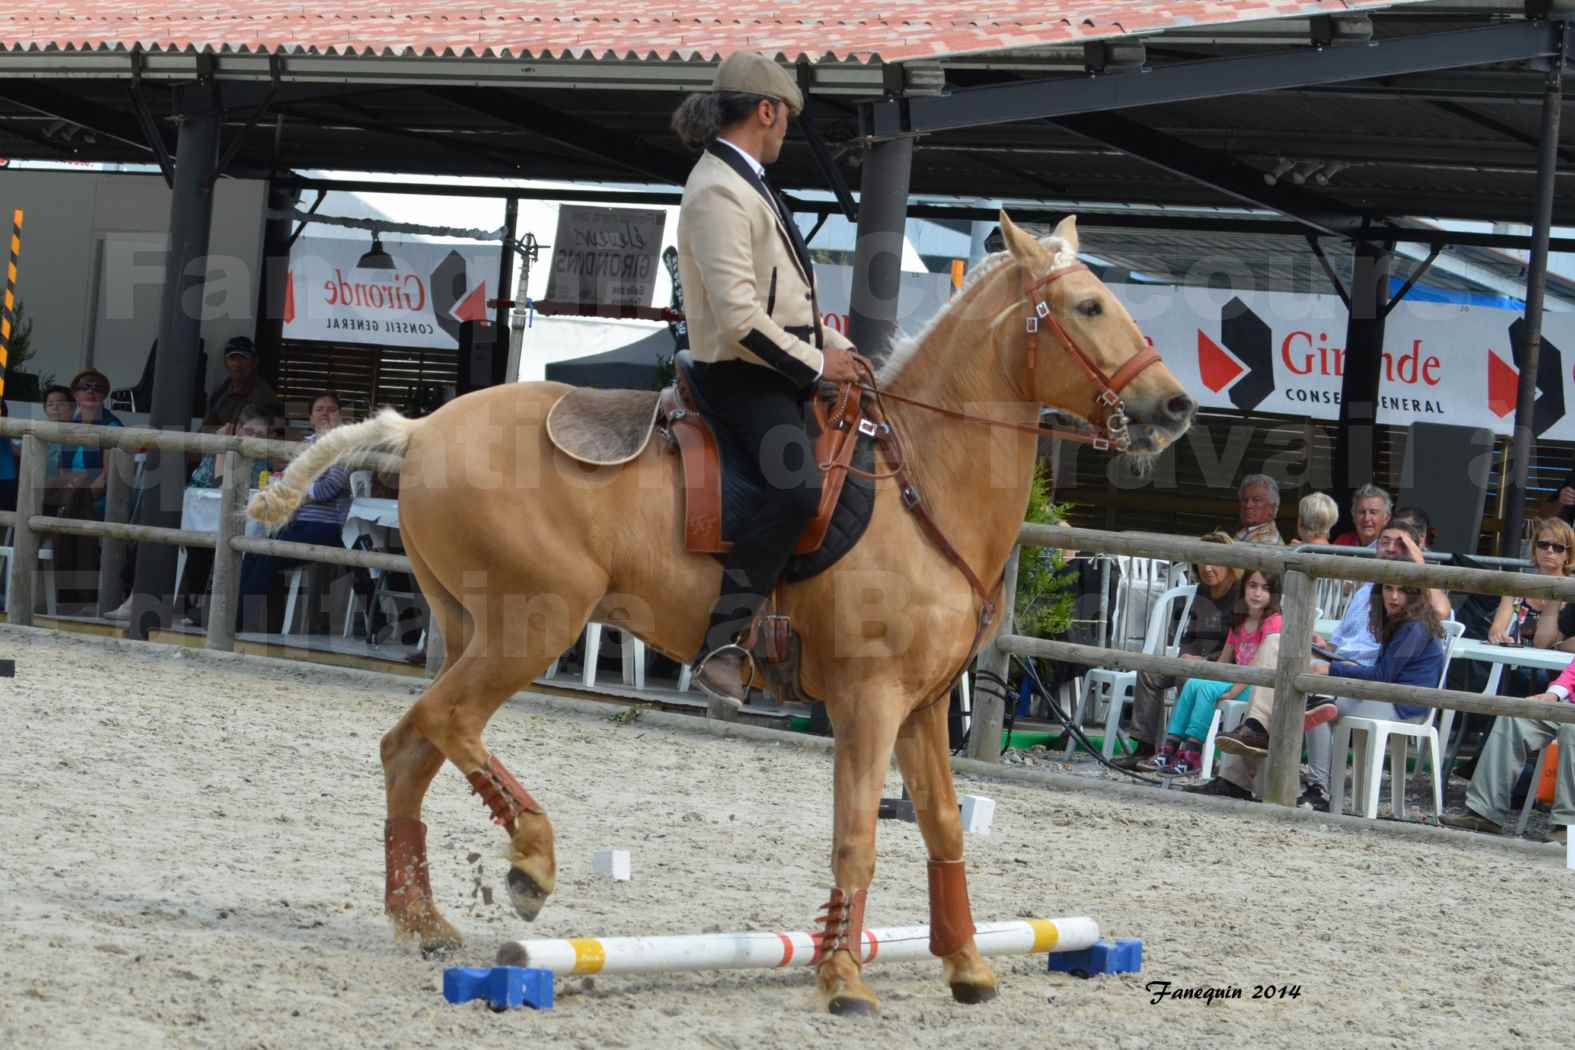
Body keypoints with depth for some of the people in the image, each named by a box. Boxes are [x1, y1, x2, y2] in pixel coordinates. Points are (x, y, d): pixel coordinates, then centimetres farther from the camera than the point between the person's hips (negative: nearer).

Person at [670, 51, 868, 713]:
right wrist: (816, 363, -15)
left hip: (784, 369, 11)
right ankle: (722, 645, -33)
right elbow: (737, 317, -23)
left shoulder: (743, 183, 18)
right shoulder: (718, 192, -15)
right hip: (743, 378, -11)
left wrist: (838, 347, 12)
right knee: (798, 486, -32)